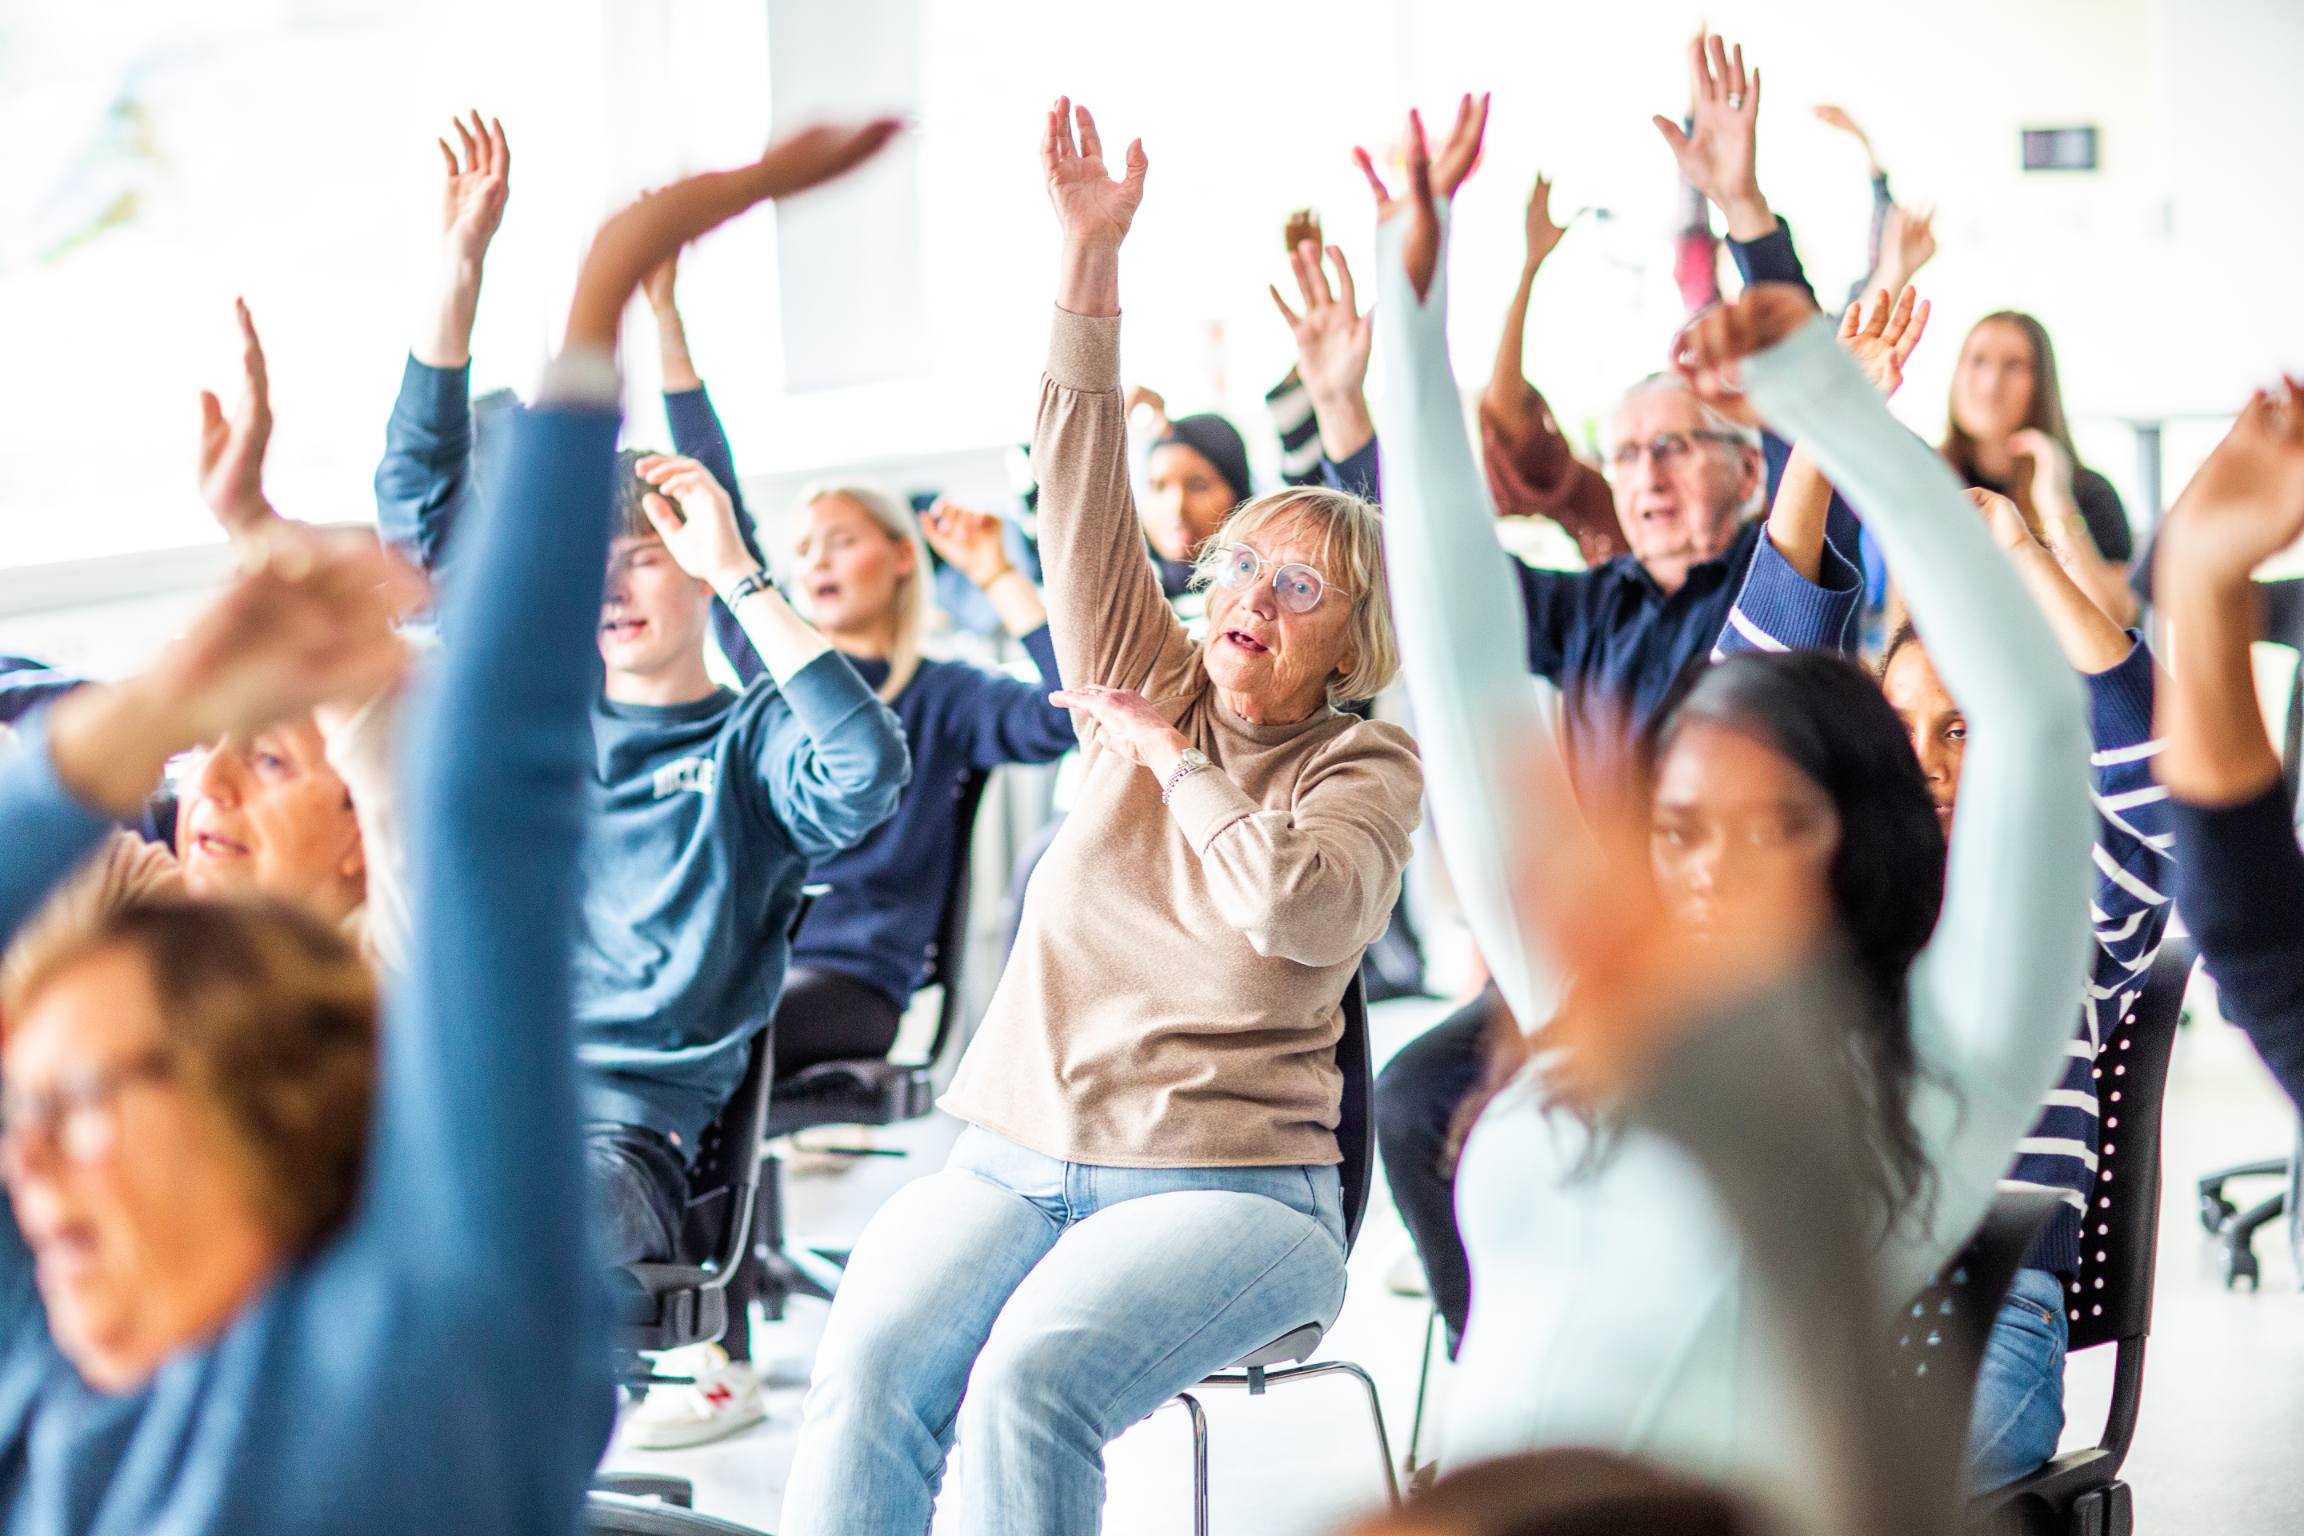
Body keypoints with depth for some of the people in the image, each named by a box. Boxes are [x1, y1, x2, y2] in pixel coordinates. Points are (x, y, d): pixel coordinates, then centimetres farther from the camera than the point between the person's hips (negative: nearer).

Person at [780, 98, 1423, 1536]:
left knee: (1032, 1383, -31)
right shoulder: (1154, 693, 15)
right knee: (870, 1366, -25)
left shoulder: (1367, 763, 5)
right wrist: (1091, 257, -6)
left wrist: (1167, 760, -2)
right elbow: (1085, 508, 3)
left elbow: (1301, 907, -17)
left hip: (1228, 1185, -3)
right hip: (1015, 1160, 4)